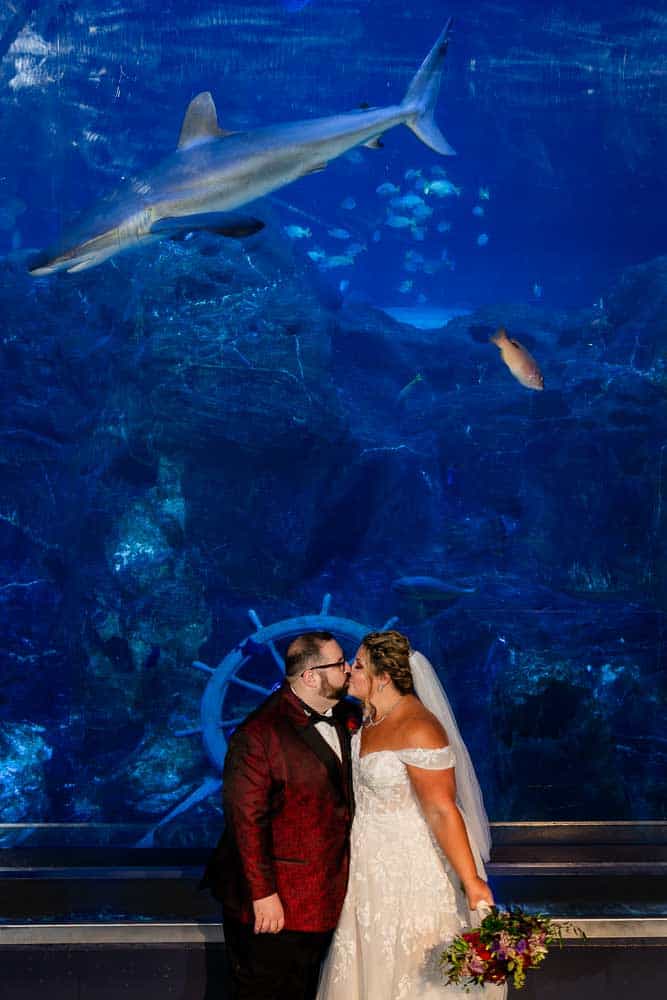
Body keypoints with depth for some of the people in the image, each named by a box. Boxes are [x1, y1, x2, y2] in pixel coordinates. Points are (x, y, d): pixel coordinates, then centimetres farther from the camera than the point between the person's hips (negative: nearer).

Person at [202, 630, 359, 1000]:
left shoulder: (347, 717, 2)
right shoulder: (259, 734, -20)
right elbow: (246, 819, -20)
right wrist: (262, 893, -20)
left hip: (323, 897, 7)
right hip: (273, 903, -7)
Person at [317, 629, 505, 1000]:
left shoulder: (417, 729, -27)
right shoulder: (367, 716, -1)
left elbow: (442, 810, -28)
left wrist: (471, 881, -29)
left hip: (409, 866, -8)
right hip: (368, 862, 8)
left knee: (408, 965, 10)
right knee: (369, 959, 22)